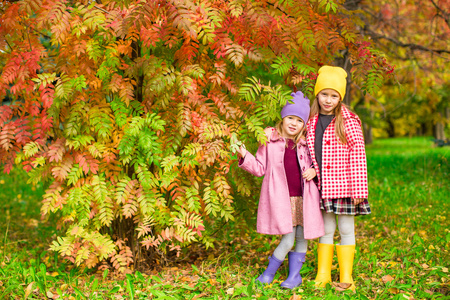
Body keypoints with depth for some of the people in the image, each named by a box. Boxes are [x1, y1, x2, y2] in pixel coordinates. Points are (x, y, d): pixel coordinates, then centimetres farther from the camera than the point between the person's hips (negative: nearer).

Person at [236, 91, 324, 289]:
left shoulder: (305, 144, 9)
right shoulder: (270, 140, 2)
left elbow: (315, 164, 23)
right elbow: (260, 168, 3)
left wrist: (313, 171, 0)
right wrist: (244, 156, -12)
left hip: (303, 198, 4)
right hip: (281, 199, -4)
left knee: (302, 238, 7)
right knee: (288, 240, -9)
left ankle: (294, 275, 23)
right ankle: (269, 272, 12)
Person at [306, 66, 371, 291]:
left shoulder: (348, 121, -8)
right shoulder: (312, 121, 5)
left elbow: (358, 155, -11)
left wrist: (359, 189, -14)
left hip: (343, 185, -4)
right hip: (321, 186, 4)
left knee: (346, 229, 7)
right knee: (326, 229, 12)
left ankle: (346, 277, 18)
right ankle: (323, 274, 22)